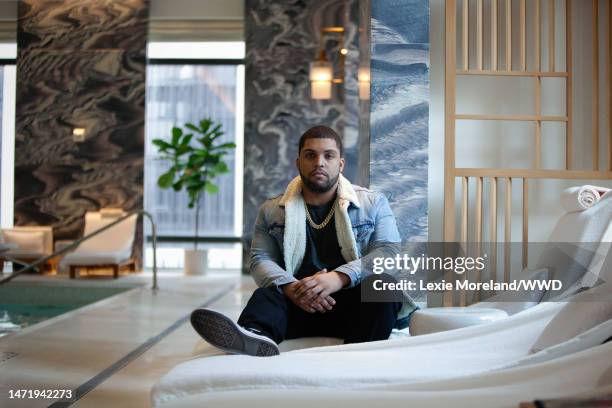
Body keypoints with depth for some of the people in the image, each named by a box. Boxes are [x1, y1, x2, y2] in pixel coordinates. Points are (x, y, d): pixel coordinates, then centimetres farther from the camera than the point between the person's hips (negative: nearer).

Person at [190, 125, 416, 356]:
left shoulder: (373, 203, 11)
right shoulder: (272, 211, 15)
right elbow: (260, 259, 5)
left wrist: (339, 278, -20)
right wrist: (290, 286, -19)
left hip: (355, 302, 0)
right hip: (297, 303, 1)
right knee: (265, 296, -29)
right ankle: (255, 336, -60)